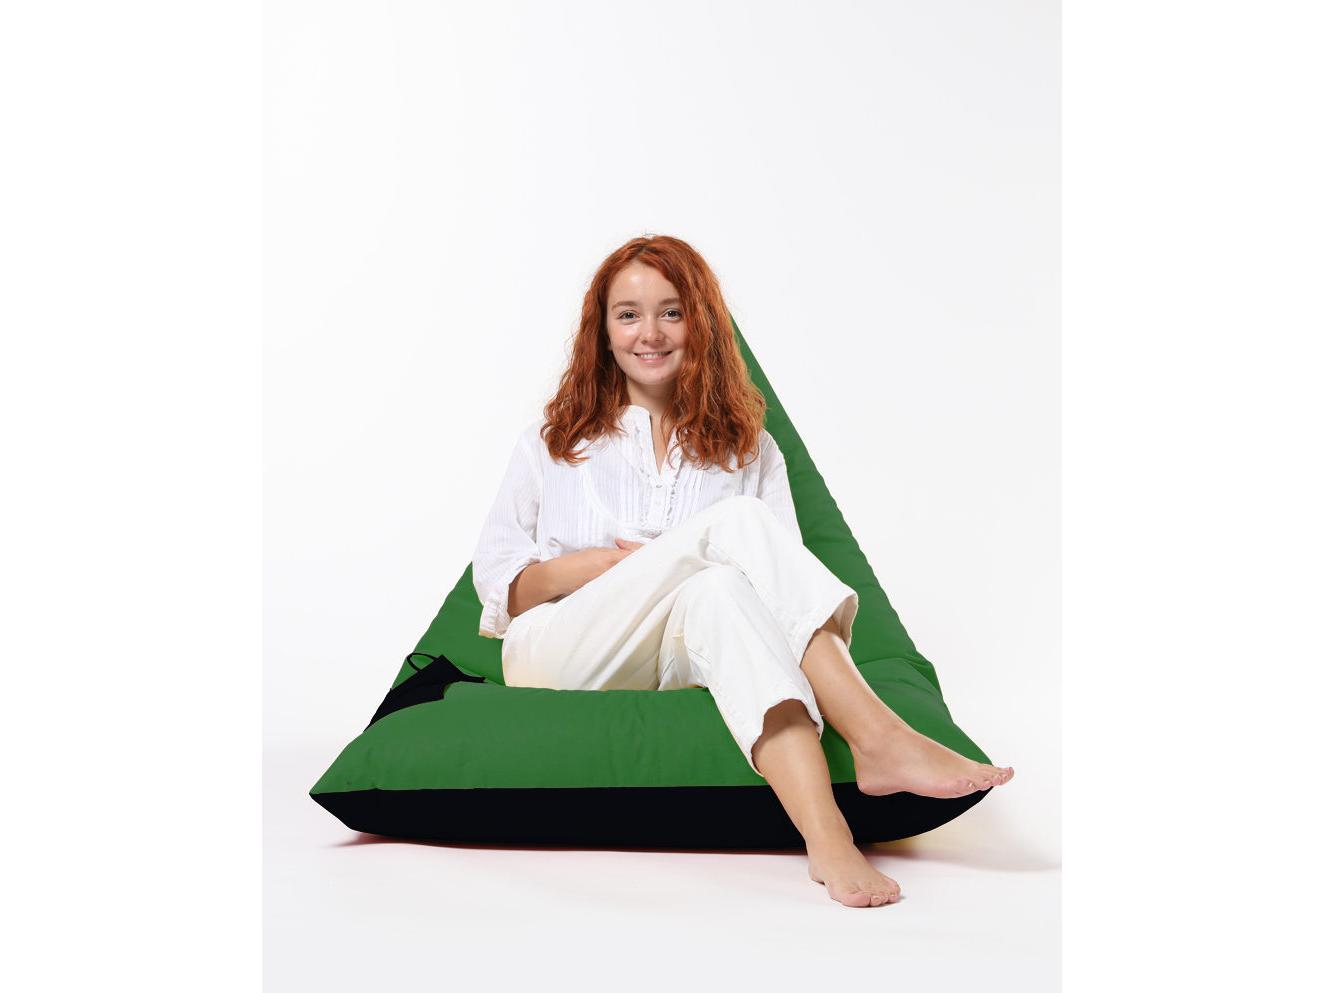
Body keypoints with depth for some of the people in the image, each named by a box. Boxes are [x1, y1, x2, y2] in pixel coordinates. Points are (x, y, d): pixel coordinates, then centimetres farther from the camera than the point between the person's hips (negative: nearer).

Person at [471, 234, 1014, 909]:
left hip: (682, 662, 1)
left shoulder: (748, 448, 20)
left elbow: (780, 584, 9)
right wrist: (575, 569, -8)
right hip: (557, 659, -1)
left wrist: (668, 568, -11)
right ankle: (879, 739, -42)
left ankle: (825, 832, -54)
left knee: (718, 592, -38)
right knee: (736, 521, -27)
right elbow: (493, 575, 13)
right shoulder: (550, 442, 21)